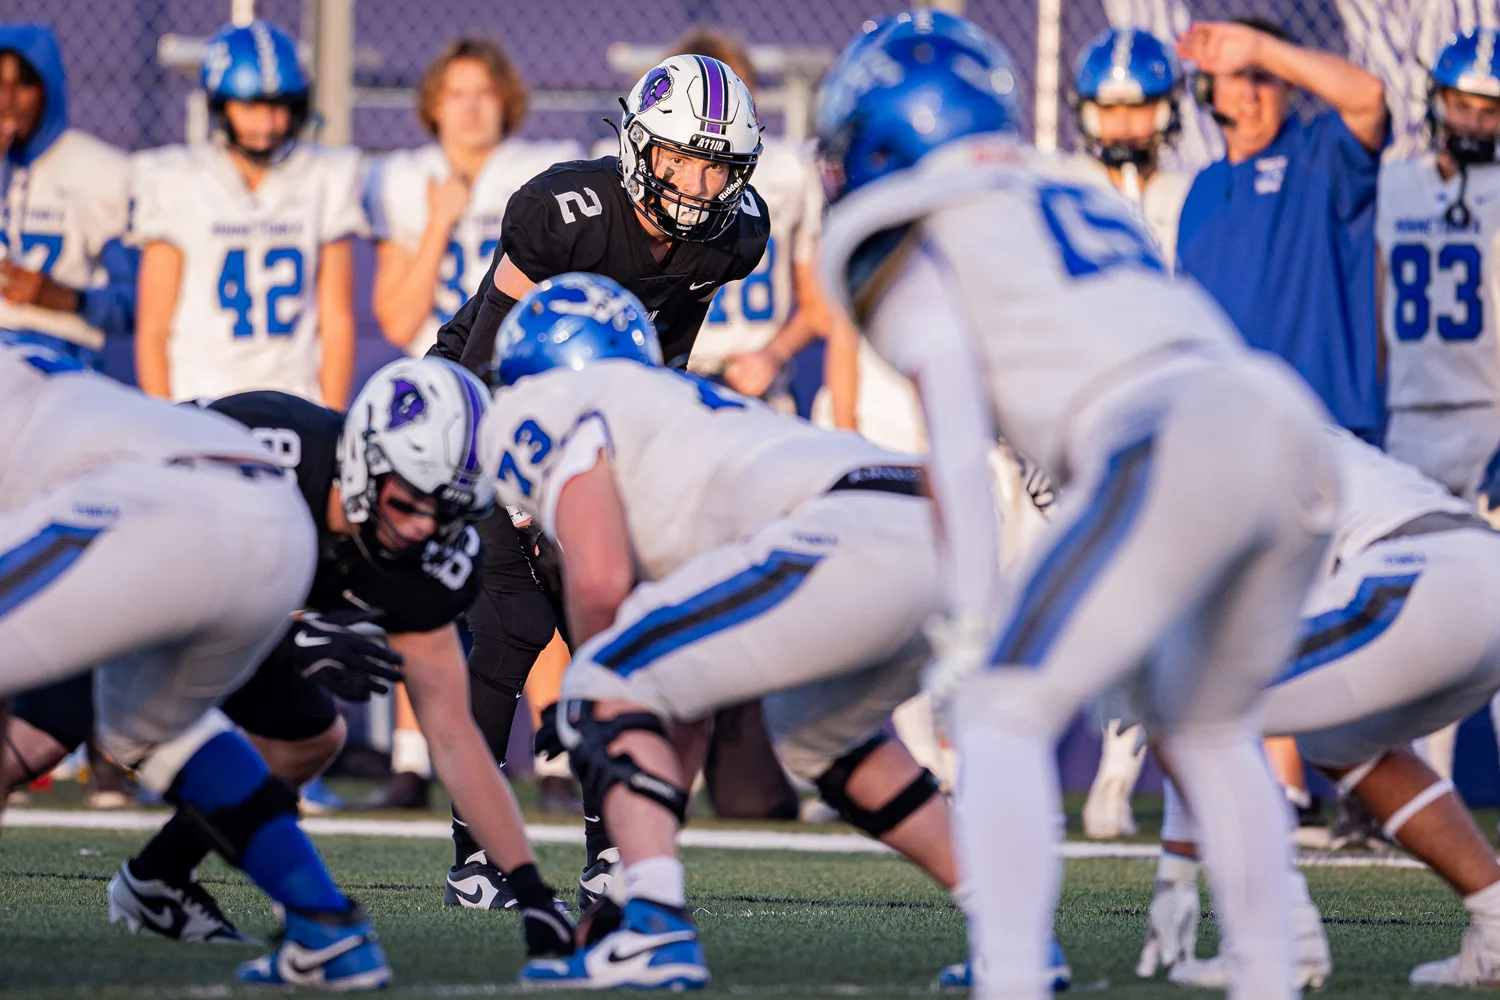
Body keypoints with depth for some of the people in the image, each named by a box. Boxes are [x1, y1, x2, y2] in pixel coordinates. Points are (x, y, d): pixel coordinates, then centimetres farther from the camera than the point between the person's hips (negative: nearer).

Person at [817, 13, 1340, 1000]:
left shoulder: (907, 244, 11)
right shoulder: (1079, 201, 33)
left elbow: (959, 446, 1)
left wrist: (972, 623, 2)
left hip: (1170, 452, -7)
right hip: (1295, 430, 7)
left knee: (1003, 712, 0)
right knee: (1210, 726, 25)